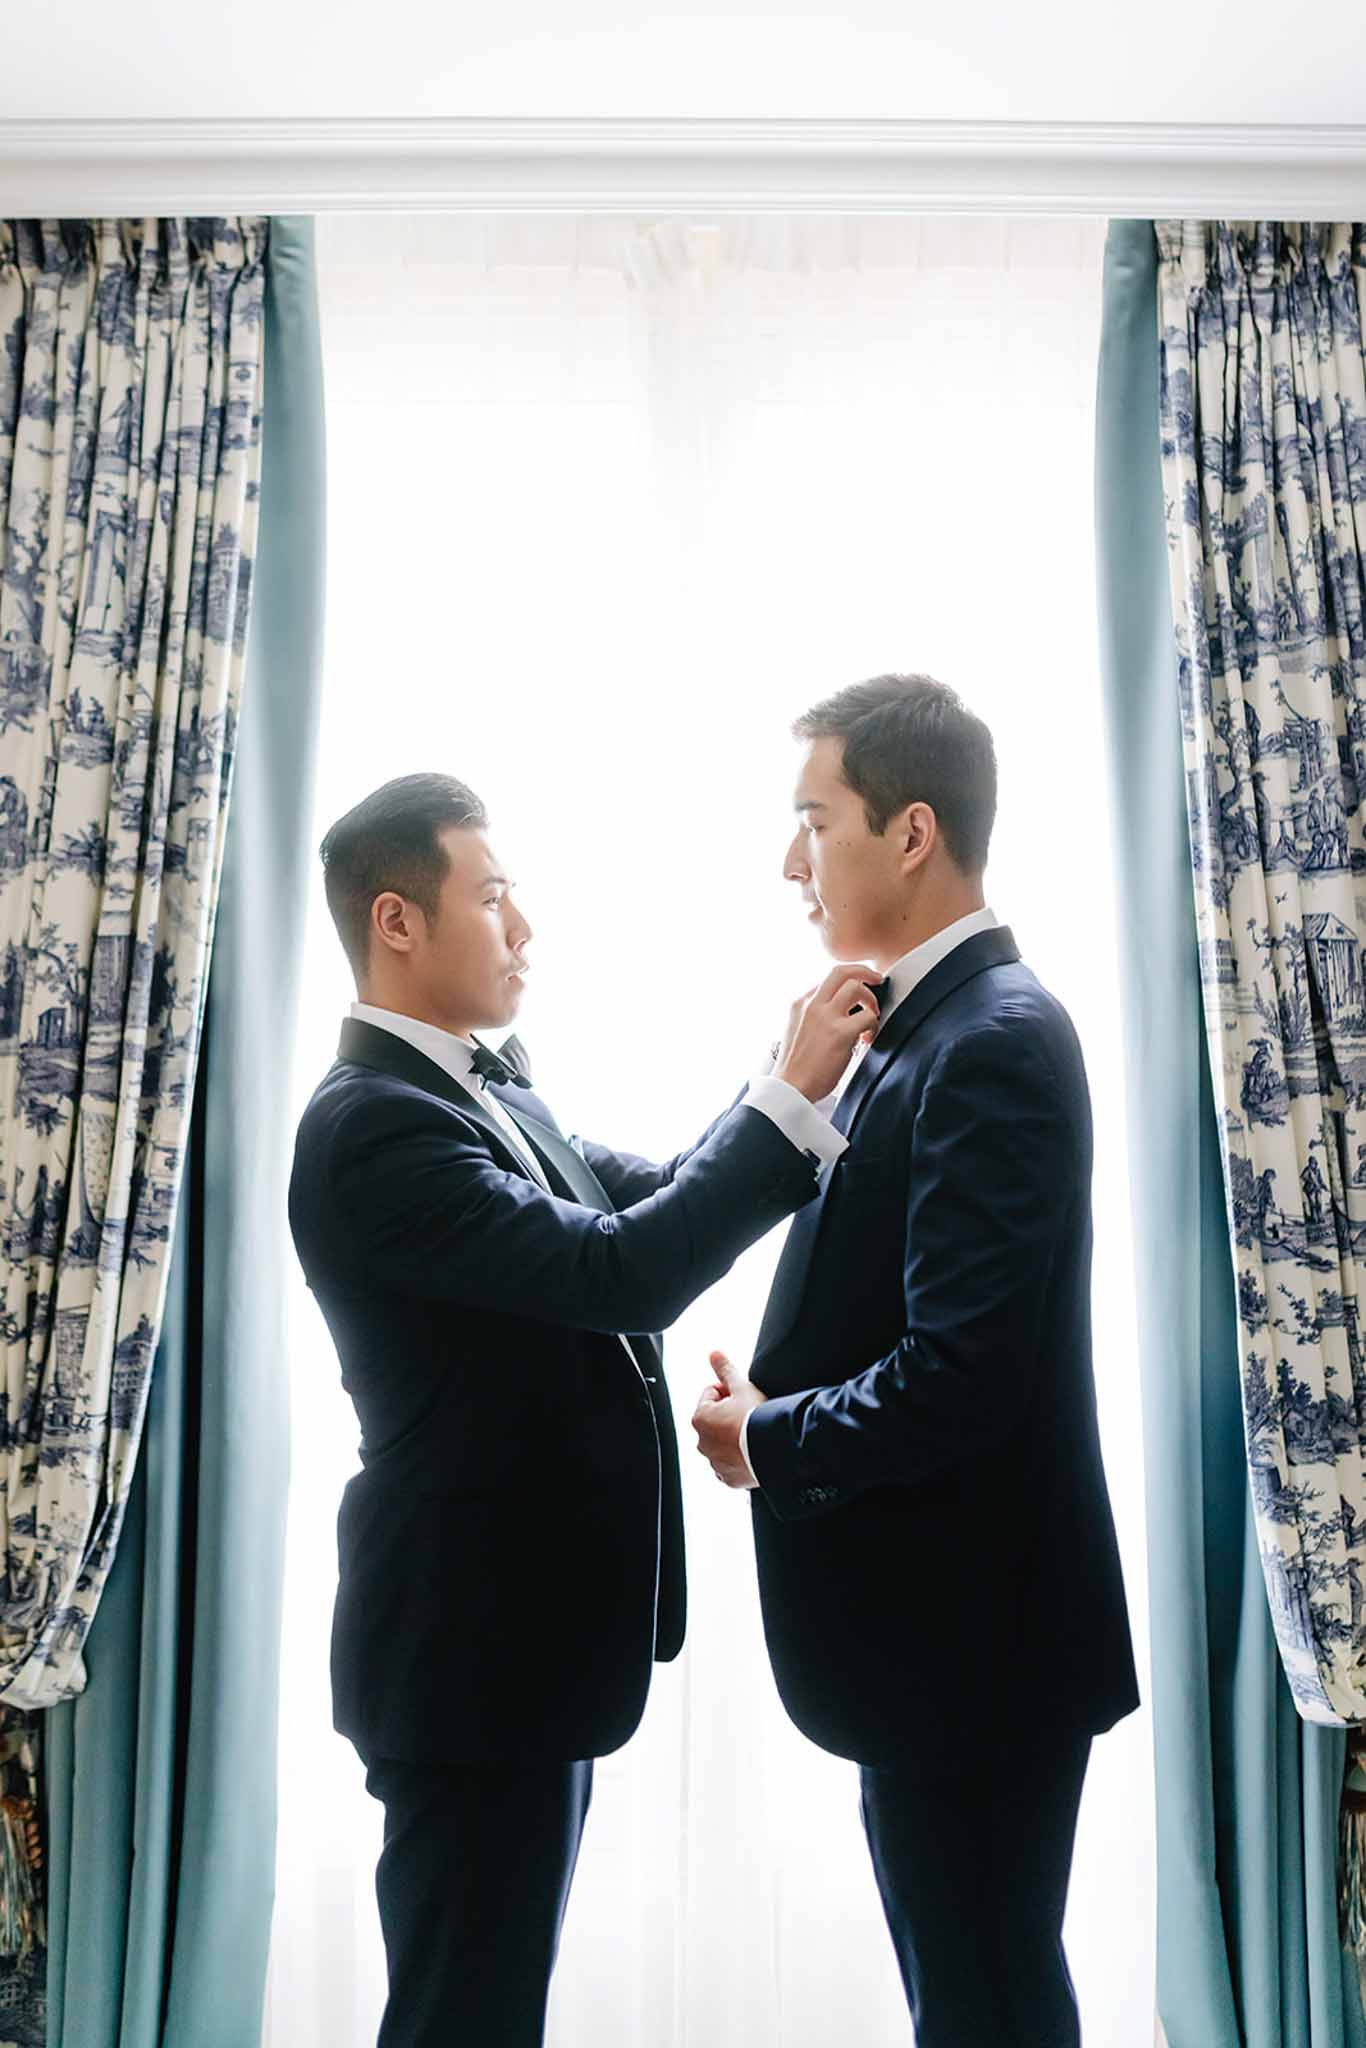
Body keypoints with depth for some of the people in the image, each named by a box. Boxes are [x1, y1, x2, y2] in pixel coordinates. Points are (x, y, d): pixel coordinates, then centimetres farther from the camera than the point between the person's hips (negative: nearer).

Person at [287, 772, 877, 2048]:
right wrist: (788, 1095, -25)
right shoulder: (370, 1123, -23)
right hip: (470, 1641, -9)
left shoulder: (485, 1087, 7)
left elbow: (646, 1202, 8)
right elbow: (616, 1272, -31)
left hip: (522, 1623, 9)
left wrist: (805, 1091, -3)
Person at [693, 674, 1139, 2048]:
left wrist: (764, 1440, -13)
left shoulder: (996, 1043, -21)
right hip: (931, 1626, 9)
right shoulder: (915, 1023, 8)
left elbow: (961, 1377, -27)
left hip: (973, 1641, -9)